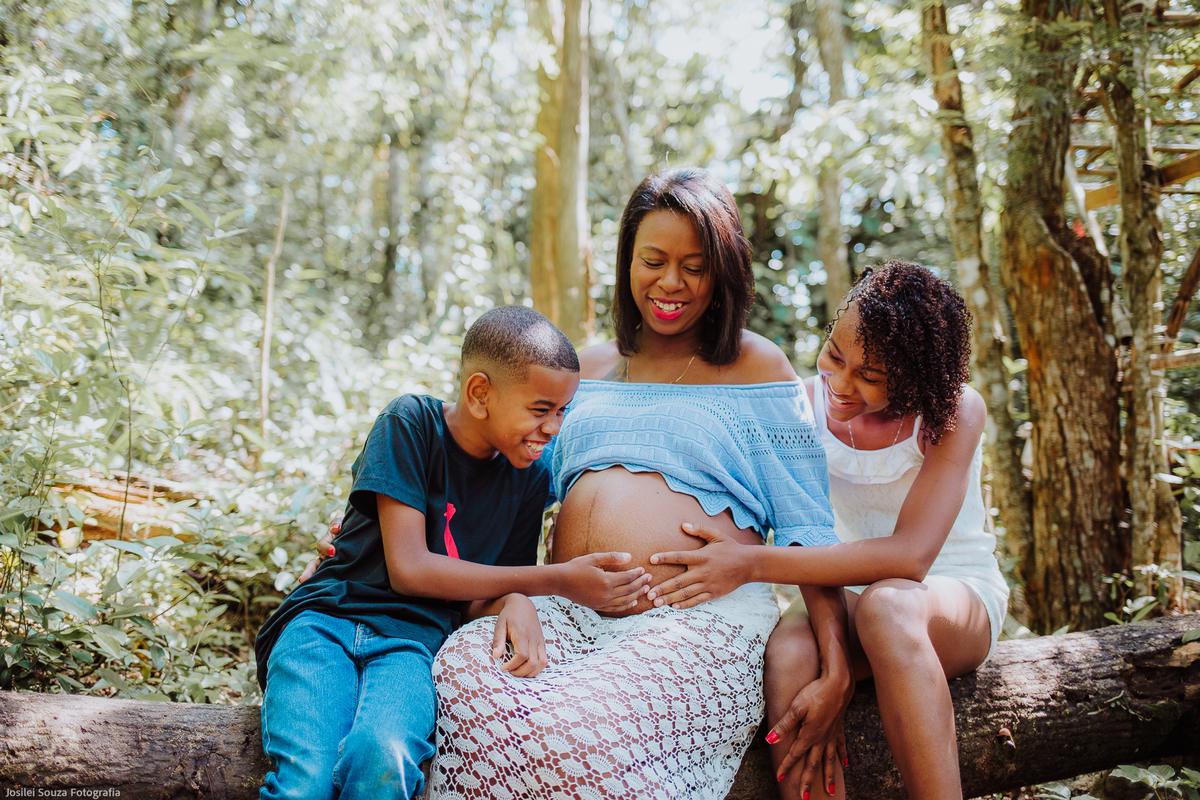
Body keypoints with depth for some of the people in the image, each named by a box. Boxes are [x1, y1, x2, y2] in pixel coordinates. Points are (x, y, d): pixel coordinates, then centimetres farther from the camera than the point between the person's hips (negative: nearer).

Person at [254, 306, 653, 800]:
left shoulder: (528, 478, 10)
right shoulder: (410, 424, -4)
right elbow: (408, 568, -10)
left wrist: (515, 603, -14)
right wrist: (557, 580, -9)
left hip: (411, 641, 3)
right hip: (327, 615, -3)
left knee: (385, 758, -33)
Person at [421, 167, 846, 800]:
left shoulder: (756, 367, 9)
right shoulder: (588, 368, 22)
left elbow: (807, 529, 5)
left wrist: (835, 662, -6)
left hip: (701, 625, -4)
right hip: (571, 616, 4)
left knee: (584, 730, -33)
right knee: (465, 666, -29)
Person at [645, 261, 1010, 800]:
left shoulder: (956, 411, -16)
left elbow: (911, 555, -28)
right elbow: (811, 544, -10)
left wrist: (751, 564, -35)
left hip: (959, 598, -2)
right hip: (847, 598, 3)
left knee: (888, 603, -39)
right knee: (788, 655, -33)